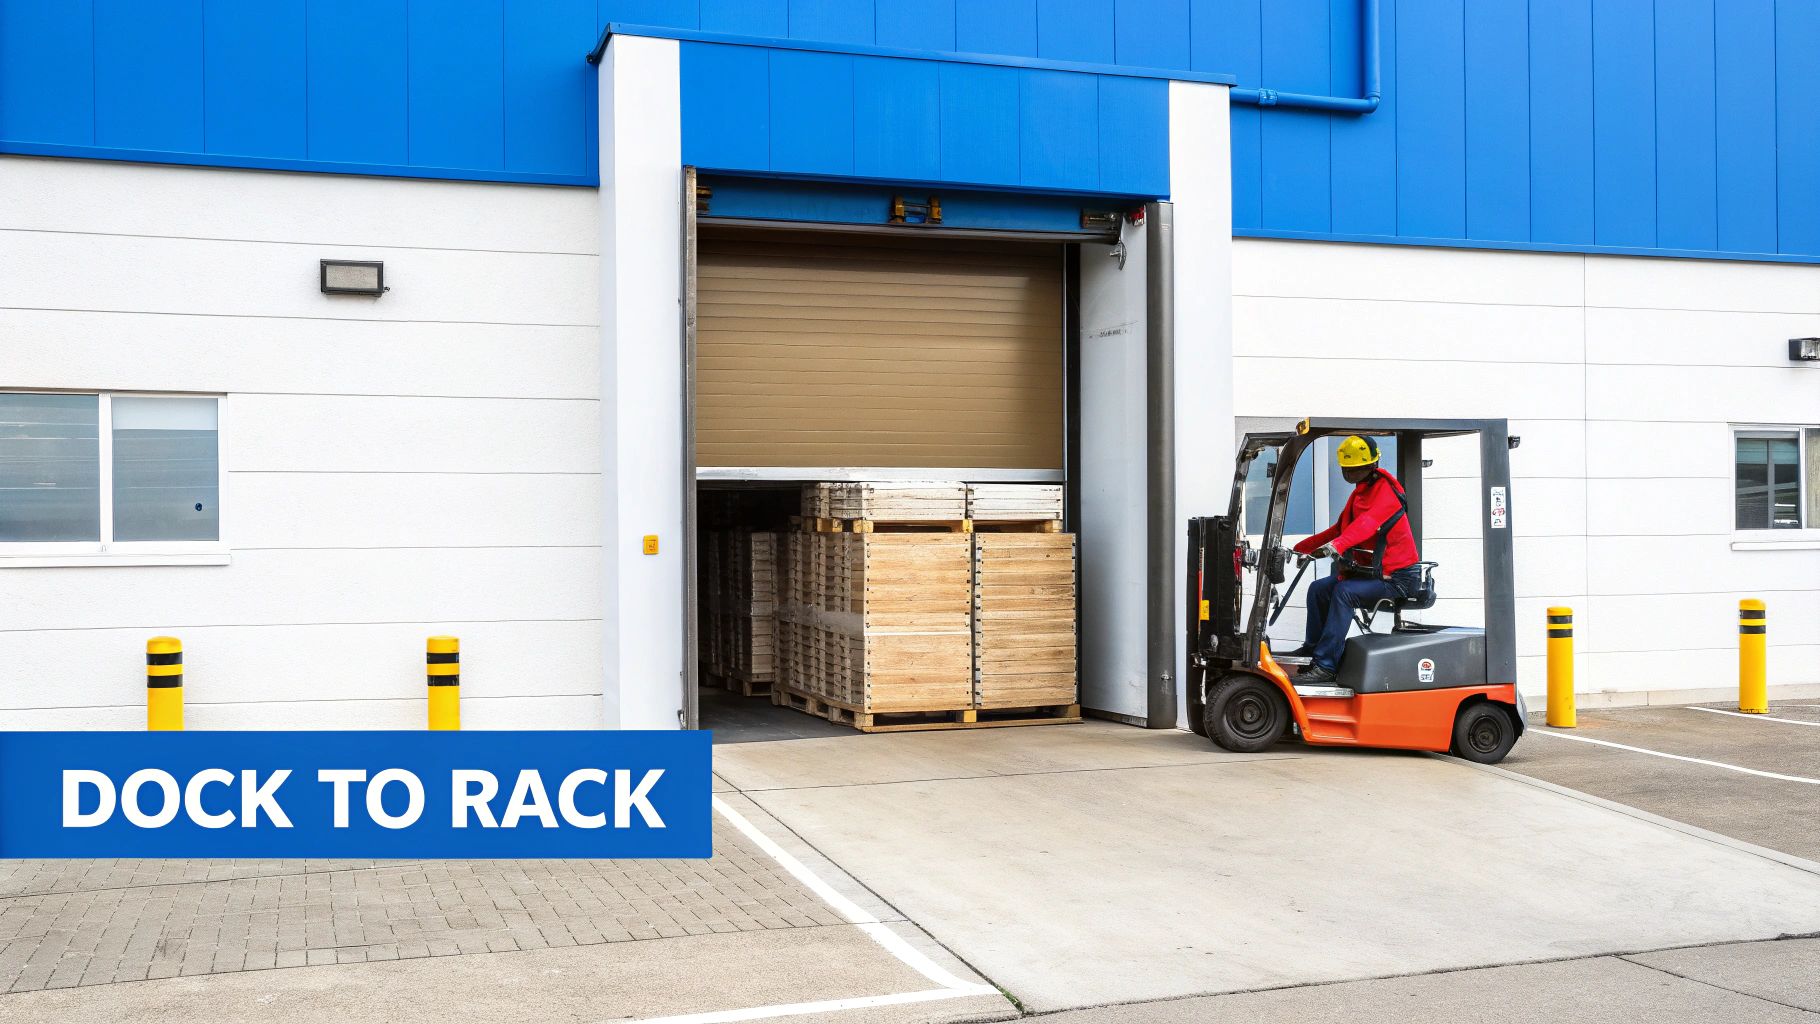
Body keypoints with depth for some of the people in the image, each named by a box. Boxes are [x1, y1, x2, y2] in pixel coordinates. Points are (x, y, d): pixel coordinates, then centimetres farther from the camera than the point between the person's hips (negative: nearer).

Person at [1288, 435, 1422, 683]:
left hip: (1397, 578, -10)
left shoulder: (1385, 490, -15)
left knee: (1344, 592, -29)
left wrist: (1336, 545, -50)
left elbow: (1367, 523, -34)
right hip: (1368, 570, 10)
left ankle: (1325, 665, -31)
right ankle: (1312, 652, 16)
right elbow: (1340, 530, 23)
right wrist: (1301, 548, 15)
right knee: (1318, 589, 8)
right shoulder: (1360, 493, 17)